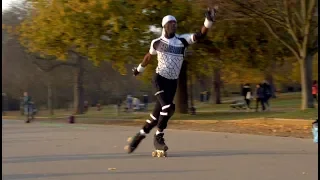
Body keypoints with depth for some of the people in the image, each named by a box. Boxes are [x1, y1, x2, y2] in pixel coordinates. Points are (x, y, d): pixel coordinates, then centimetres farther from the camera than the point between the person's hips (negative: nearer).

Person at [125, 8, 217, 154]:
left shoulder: (182, 40, -1)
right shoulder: (157, 42, 0)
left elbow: (201, 35, -13)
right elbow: (149, 56, 20)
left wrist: (208, 21, -30)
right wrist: (139, 69, 35)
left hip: (173, 82, 3)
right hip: (160, 79, -3)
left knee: (158, 113, 4)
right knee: (167, 107, -23)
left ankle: (139, 136, 22)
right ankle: (158, 138, -6)